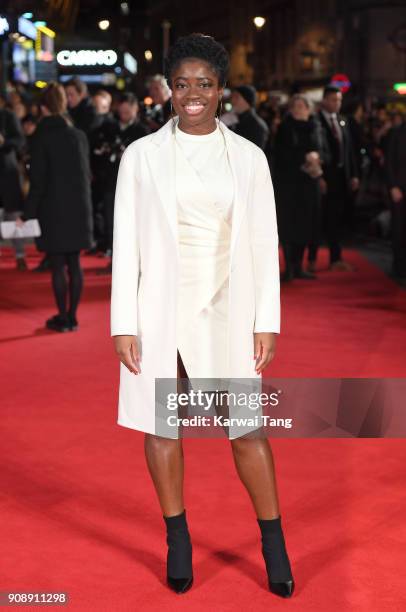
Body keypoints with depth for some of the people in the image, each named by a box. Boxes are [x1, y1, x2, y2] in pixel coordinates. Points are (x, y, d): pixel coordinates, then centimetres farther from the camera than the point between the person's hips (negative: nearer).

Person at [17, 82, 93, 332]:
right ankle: (72, 316, 13)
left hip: (54, 211, -4)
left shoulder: (42, 138, -9)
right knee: (75, 263, 9)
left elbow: (38, 181, -12)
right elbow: (87, 174, 10)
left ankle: (63, 317, 6)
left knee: (58, 266, 3)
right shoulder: (79, 136, 4)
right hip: (79, 209, 4)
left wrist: (28, 214, -8)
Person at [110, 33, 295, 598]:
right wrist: (124, 325, -4)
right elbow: (126, 243, 0)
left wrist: (267, 322, 0)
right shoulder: (142, 155, 0)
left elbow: (264, 244, 4)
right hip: (161, 311, 0)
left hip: (226, 312, 0)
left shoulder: (248, 157, 3)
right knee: (162, 425, 9)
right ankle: (178, 540, 25)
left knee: (247, 430, 1)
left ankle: (274, 544, 16)